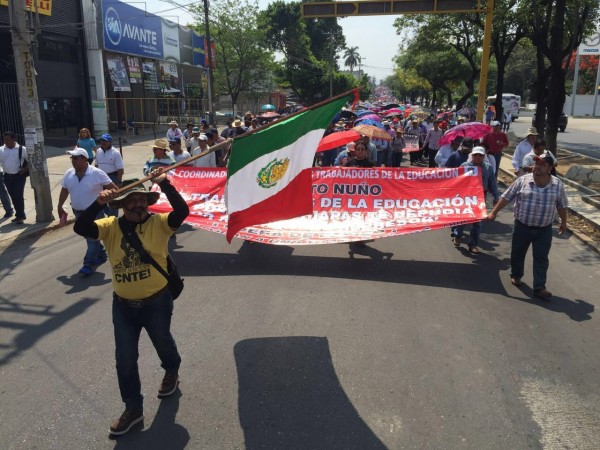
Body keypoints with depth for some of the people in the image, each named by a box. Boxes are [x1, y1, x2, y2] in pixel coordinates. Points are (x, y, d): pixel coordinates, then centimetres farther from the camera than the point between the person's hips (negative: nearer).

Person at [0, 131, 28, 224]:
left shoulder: (22, 149, -6)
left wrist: (25, 169, -11)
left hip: (19, 176, -4)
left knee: (18, 195, -8)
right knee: (13, 196, 10)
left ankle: (20, 216, -1)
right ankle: (20, 215, 21)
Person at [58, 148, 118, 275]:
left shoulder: (97, 173, -15)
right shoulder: (68, 174, 0)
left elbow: (112, 187, -10)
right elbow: (64, 191, 11)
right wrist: (60, 207, 11)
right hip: (78, 212, 6)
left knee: (92, 239, -5)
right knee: (90, 237, 17)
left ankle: (89, 264, 0)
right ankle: (101, 256, 35)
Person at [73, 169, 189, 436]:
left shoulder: (159, 223, -13)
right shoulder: (111, 227, -7)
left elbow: (182, 211, -29)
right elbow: (80, 228, -20)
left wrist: (164, 184, -34)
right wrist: (98, 204, -32)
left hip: (157, 301, -2)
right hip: (123, 304, 2)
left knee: (162, 342, 24)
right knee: (124, 359, 10)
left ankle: (172, 371, 57)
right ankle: (133, 408, 29)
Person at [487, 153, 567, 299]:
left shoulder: (558, 185, -4)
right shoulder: (522, 181, -8)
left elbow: (561, 206, 9)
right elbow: (506, 197, -2)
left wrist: (563, 222, 17)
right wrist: (494, 212, -2)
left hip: (544, 229, 0)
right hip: (522, 226, 0)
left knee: (541, 258, 0)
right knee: (517, 253, 14)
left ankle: (539, 287, 5)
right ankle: (516, 275, 39)